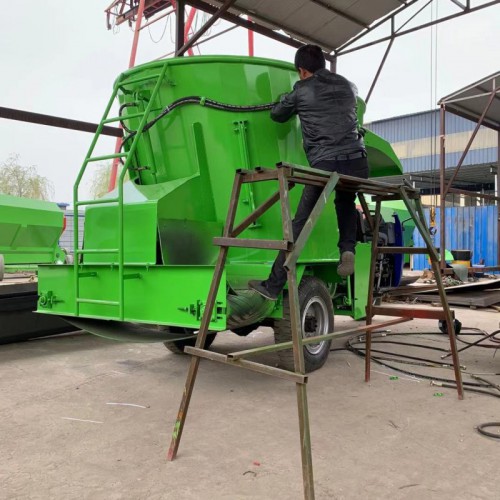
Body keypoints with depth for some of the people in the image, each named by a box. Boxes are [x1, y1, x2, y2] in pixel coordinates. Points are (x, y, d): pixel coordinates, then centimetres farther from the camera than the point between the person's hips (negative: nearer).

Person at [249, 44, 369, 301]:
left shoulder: (301, 90, 9)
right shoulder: (348, 86, 21)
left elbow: (276, 115, 22)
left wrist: (290, 103, 44)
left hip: (324, 164, -4)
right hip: (357, 162, 4)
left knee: (299, 224, 3)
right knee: (346, 203, 33)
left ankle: (273, 286, 7)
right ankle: (347, 249, 8)